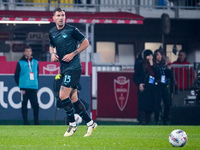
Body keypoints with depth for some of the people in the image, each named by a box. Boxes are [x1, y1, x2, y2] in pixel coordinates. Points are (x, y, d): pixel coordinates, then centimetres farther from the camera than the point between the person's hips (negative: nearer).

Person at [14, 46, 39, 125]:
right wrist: (20, 86, -5)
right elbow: (16, 75, 1)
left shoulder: (35, 62, 11)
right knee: (24, 105, 1)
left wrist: (35, 83, 8)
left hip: (33, 87, 2)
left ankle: (36, 121, 8)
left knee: (35, 105, -2)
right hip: (24, 88, -2)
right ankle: (25, 121, 7)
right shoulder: (20, 63, 1)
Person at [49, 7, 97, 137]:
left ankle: (72, 124, -1)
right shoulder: (52, 33, 10)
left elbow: (86, 43, -3)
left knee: (63, 95, -14)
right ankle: (90, 123, 16)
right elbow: (52, 46, 27)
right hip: (64, 69, 7)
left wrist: (73, 54, -11)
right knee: (73, 98, 7)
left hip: (74, 67, -7)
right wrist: (53, 54, 4)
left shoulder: (71, 30, -9)